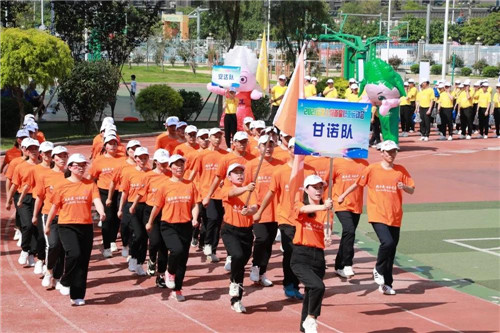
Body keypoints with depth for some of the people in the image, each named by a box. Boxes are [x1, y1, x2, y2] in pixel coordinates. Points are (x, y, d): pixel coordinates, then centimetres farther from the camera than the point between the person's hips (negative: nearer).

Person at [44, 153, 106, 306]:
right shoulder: (62, 186, 2)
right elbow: (55, 207, 10)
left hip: (86, 227, 2)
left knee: (83, 261, 4)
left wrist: (101, 212, -31)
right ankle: (65, 282, 1)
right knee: (74, 253, -24)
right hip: (67, 226, -2)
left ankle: (78, 296, 14)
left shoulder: (90, 184, 4)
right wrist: (47, 225, 16)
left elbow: (97, 200, -11)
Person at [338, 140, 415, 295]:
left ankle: (386, 284, 19)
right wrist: (343, 195, 19)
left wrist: (404, 187, -14)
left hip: (395, 216, 3)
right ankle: (379, 270, 5)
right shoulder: (372, 169, 1)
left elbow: (412, 190, 8)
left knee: (392, 248, 6)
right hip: (378, 215, -3)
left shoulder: (401, 170, 7)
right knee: (387, 242, -22)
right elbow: (358, 183, 13)